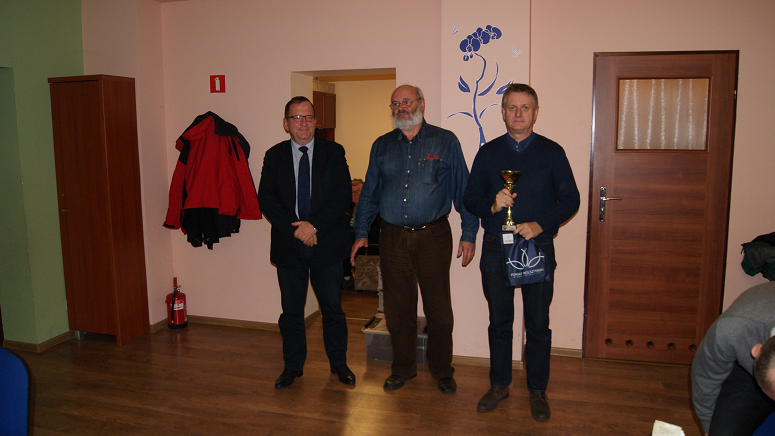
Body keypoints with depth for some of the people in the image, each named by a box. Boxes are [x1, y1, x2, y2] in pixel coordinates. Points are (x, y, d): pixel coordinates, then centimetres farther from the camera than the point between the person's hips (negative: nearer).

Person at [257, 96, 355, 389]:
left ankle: (338, 363, 26)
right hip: (288, 244, 1)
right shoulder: (274, 156, 5)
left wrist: (315, 226, -16)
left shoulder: (334, 152, 2)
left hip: (327, 243, -1)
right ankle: (293, 366, 27)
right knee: (291, 310, 11)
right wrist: (294, 229, -14)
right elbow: (266, 200, -2)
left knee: (332, 308, 9)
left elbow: (343, 195, -7)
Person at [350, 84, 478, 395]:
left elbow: (462, 190, 2)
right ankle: (403, 369, 28)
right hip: (393, 238, 3)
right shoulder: (382, 146, 11)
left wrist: (469, 234, -2)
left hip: (433, 237, -2)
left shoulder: (445, 142, 2)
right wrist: (361, 233, 9)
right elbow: (369, 193, 15)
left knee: (439, 309, 4)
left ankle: (442, 372, 23)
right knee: (397, 309, 9)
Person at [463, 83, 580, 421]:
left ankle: (537, 390, 23)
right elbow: (469, 198, 6)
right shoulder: (488, 153, 7)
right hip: (496, 249, 2)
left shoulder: (552, 152, 2)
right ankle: (499, 385, 28)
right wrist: (492, 205, -15)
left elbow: (570, 199, 0)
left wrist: (540, 224, -15)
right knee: (499, 322, 12)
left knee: (538, 324, 6)